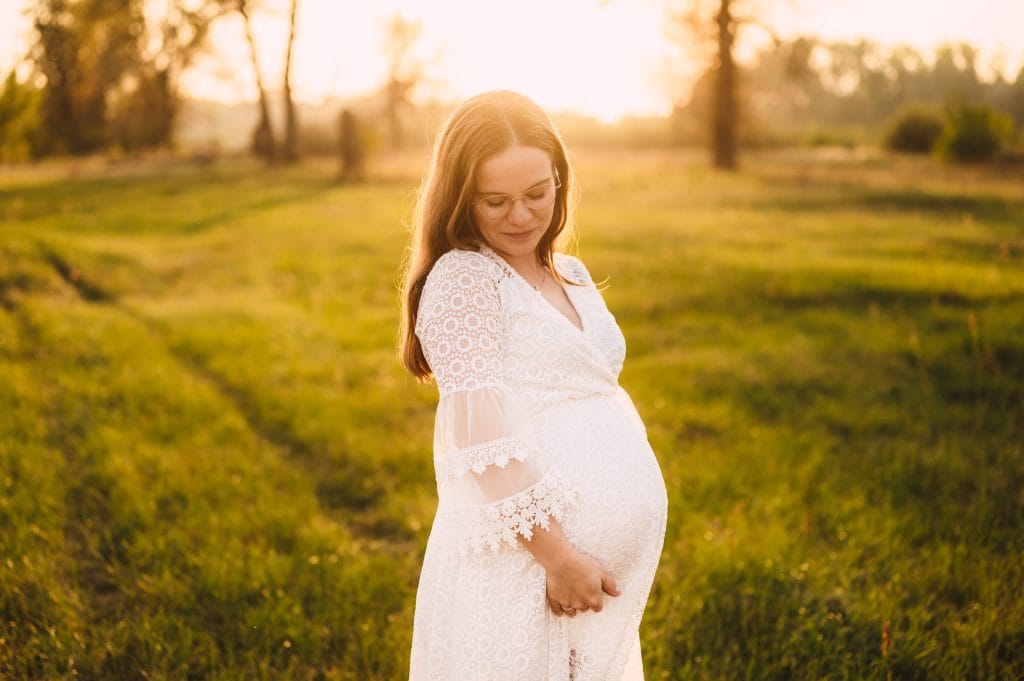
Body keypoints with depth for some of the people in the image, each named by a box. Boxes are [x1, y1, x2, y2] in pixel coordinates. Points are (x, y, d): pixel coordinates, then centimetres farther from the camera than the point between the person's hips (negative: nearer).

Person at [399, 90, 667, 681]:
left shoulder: (572, 275, 13)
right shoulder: (462, 277, -9)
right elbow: (486, 436, -17)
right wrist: (556, 553, -18)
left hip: (612, 553, 7)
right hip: (522, 557, -7)